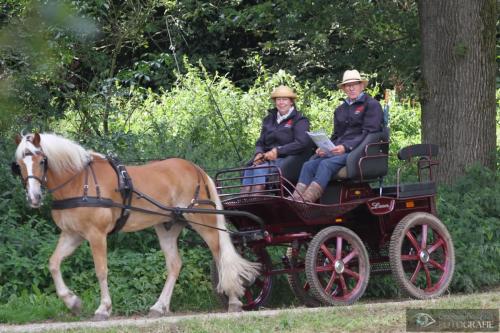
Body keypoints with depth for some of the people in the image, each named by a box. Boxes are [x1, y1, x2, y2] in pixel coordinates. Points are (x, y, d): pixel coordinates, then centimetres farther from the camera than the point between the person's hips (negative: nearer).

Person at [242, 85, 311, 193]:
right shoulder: (269, 119, 21)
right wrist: (259, 153, -3)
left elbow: (302, 143, -12)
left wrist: (278, 151, -17)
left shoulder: (299, 120, 2)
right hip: (267, 159, 5)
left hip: (286, 159, -5)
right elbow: (260, 142, 21)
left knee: (261, 169, -33)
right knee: (248, 171, -26)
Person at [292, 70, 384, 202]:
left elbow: (369, 133, -8)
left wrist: (346, 147, -19)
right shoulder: (340, 110, 25)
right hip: (338, 151, 7)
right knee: (308, 165, -18)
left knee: (326, 164, -32)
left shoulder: (372, 105, 3)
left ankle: (306, 202, -44)